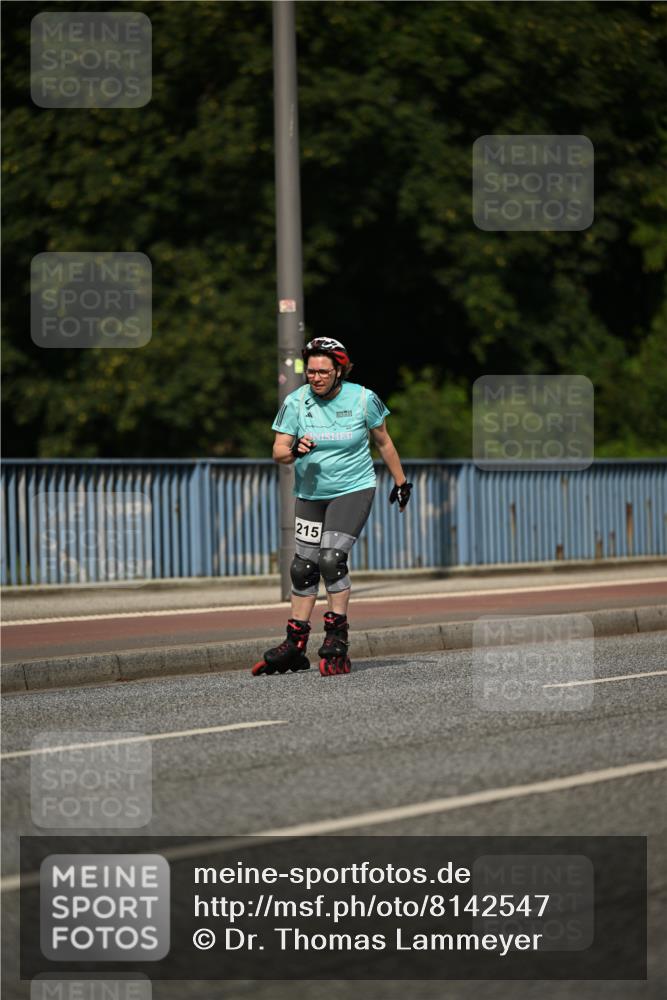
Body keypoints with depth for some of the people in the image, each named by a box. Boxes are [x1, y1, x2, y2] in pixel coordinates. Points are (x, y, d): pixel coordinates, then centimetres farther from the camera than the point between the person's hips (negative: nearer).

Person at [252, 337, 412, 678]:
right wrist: (293, 451, -29)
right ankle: (294, 646, 17)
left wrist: (400, 481, 13)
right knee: (303, 567, 6)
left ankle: (337, 644, -10)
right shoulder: (296, 401, -6)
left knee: (332, 560, -19)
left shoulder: (363, 399, -9)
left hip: (354, 490, -4)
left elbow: (383, 441, 6)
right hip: (310, 495, 4)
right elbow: (278, 451, -6)